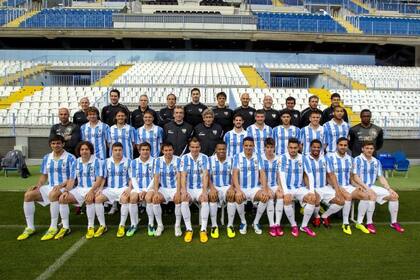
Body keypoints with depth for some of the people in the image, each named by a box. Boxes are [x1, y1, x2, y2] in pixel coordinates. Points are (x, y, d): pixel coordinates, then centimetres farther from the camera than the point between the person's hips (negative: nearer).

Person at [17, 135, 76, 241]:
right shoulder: (46, 158, 12)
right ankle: (30, 227, 0)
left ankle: (53, 227, -25)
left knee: (53, 195, -37)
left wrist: (62, 185, -23)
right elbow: (44, 176, 18)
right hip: (49, 187, 7)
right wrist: (37, 185, -1)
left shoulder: (70, 158, -6)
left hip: (64, 187, -6)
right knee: (28, 195, -11)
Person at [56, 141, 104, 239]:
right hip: (79, 189, 5)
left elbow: (99, 180, -15)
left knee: (89, 199, -37)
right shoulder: (76, 163, 8)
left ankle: (91, 227, -20)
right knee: (62, 198, -15)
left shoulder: (97, 161, -7)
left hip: (93, 188, -5)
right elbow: (71, 180, 8)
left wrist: (91, 191, -29)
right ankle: (65, 227, -3)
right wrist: (66, 191, -11)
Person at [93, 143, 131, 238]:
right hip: (109, 189, 3)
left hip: (123, 188, -3)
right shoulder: (107, 162, 8)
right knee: (97, 199, -22)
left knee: (125, 199, -35)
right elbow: (103, 177, 10)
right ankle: (102, 226, -7)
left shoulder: (128, 161, 1)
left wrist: (129, 189, -17)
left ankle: (122, 226, -19)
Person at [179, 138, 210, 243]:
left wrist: (204, 191, -22)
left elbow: (205, 175, -9)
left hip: (200, 188, 0)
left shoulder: (204, 158, 0)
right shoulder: (184, 158, 1)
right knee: (184, 201, -29)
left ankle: (203, 230, -19)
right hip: (188, 188, 0)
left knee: (205, 201, -30)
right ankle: (188, 230, -15)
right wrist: (184, 190, -22)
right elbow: (183, 175, -7)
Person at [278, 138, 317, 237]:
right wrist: (286, 192, -27)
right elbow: (282, 176, -15)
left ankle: (304, 226, -4)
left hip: (300, 188, 3)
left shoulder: (303, 158, 3)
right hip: (288, 188, -3)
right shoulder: (283, 158, -5)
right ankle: (293, 225, -9)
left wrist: (312, 191, -15)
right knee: (287, 199, -33)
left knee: (312, 198, -24)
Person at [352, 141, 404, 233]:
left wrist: (389, 189, -3)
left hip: (372, 187, 6)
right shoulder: (358, 160, -7)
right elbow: (356, 177, -13)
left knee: (394, 196, -6)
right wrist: (367, 188, -21)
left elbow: (381, 178, 11)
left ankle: (393, 222, 6)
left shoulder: (376, 162, 11)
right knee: (372, 196, -34)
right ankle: (369, 223, -19)